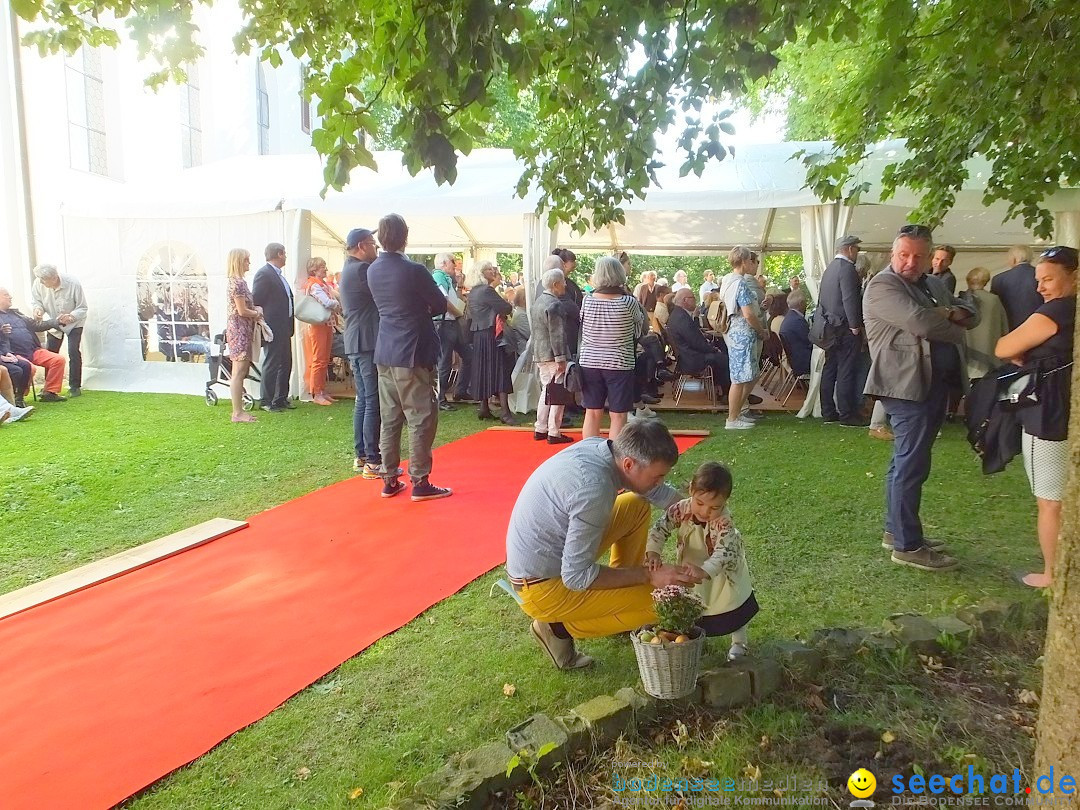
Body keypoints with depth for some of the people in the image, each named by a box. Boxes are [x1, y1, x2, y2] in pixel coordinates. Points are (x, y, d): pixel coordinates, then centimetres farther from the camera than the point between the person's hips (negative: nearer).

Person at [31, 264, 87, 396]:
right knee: (50, 353, 4)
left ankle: (75, 387, -4)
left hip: (74, 323, -3)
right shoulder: (39, 283, -22)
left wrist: (70, 317, -39)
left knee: (74, 352, -14)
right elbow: (36, 300, -3)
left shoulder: (73, 284, -29)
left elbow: (82, 308, -21)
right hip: (54, 322, 3)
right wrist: (38, 308, -26)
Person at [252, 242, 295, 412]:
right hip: (273, 328, -9)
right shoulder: (264, 274, -12)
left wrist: (290, 325, 13)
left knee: (285, 364, 13)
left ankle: (281, 398, 23)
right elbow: (256, 300, -16)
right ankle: (268, 402, 5)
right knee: (271, 364, -3)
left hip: (284, 327, 9)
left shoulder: (278, 275, 17)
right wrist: (263, 324, -15)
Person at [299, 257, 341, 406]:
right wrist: (338, 305, -9)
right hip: (317, 325, -9)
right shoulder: (314, 285, -15)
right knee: (318, 361, -4)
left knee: (324, 360, 13)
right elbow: (328, 303, -27)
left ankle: (322, 391, 20)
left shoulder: (323, 284, 15)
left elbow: (331, 302, 13)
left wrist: (335, 305, -8)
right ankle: (316, 394, 1)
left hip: (326, 325, 9)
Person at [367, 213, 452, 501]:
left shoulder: (373, 270, 6)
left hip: (385, 354, 7)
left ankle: (389, 480, 17)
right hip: (413, 353, -7)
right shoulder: (414, 270, -15)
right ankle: (420, 483, 3)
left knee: (390, 418, 11)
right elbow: (441, 305, -5)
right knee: (421, 419, 0)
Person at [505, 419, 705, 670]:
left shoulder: (600, 447, -7)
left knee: (638, 505, 12)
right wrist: (650, 576, -20)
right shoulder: (594, 489, -33)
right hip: (543, 587, -9)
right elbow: (576, 577, -26)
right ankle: (559, 627, 0)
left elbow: (658, 492, 10)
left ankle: (620, 588, 21)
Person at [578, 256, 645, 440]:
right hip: (619, 364, -3)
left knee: (592, 413, 12)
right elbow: (640, 322, 7)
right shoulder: (628, 302, -12)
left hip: (589, 363, 3)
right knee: (618, 416, 4)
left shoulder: (587, 301, -5)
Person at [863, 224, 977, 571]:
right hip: (908, 385, -9)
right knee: (912, 465, -7)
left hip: (935, 384, 9)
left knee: (908, 462, 16)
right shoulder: (883, 286, -10)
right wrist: (956, 332, -6)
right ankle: (907, 546, 0)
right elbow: (921, 322, -23)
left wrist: (956, 313, -5)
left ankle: (896, 530, 26)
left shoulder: (933, 284, 18)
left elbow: (968, 311, 19)